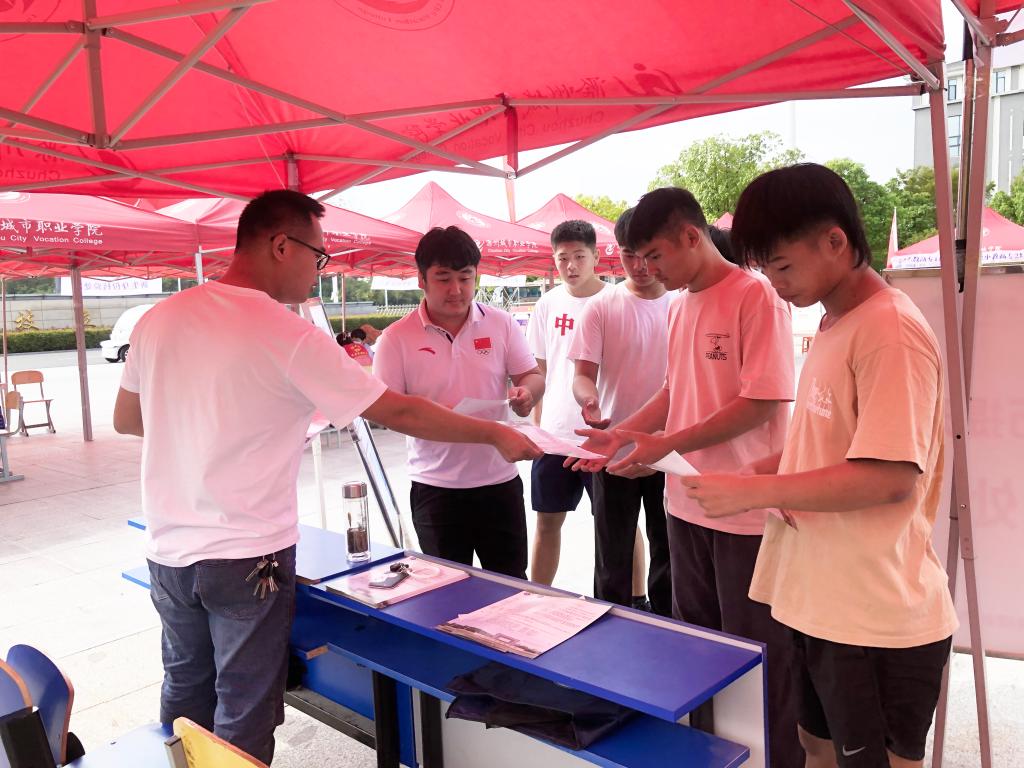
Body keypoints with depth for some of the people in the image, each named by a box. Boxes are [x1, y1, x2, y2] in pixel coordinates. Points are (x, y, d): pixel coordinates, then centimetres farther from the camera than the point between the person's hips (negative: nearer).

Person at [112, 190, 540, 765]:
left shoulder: (158, 319, 0)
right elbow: (399, 412, -13)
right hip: (248, 560, -6)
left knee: (185, 692, 24)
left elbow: (126, 420, 12)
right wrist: (496, 435, -2)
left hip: (169, 551, 6)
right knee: (244, 715, 10)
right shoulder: (291, 338, -18)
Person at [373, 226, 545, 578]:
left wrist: (526, 392, -18)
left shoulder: (501, 323, 1)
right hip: (435, 488, -1)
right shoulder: (397, 338, -5)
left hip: (500, 480, 2)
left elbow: (533, 376, 7)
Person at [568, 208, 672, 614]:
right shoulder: (601, 307, -5)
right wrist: (589, 400, -29)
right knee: (613, 557, 9)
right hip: (614, 452, -2)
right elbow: (584, 374, -7)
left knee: (668, 551, 16)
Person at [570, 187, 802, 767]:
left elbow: (762, 402, -19)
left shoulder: (756, 295, -14)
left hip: (748, 509, -7)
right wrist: (621, 434, 4)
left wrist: (666, 446, -21)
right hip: (687, 502, 8)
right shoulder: (680, 306, 10)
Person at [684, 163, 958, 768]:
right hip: (823, 602, 8)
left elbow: (889, 476, -24)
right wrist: (744, 477, 3)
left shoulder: (890, 328, -18)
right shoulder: (833, 327, 10)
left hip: (880, 620, -8)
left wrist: (754, 491, -20)